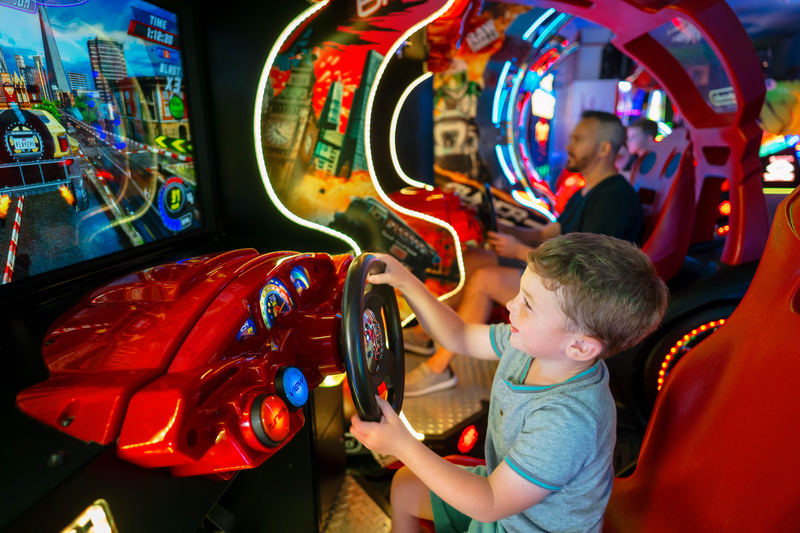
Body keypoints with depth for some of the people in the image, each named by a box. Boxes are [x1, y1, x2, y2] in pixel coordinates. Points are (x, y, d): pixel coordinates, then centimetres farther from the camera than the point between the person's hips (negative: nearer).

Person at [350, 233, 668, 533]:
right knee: (405, 485, 16)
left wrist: (403, 445, -30)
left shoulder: (567, 421, -40)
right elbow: (459, 337, -2)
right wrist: (404, 281, -11)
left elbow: (490, 504, -30)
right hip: (506, 484, 7)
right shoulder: (535, 340, -18)